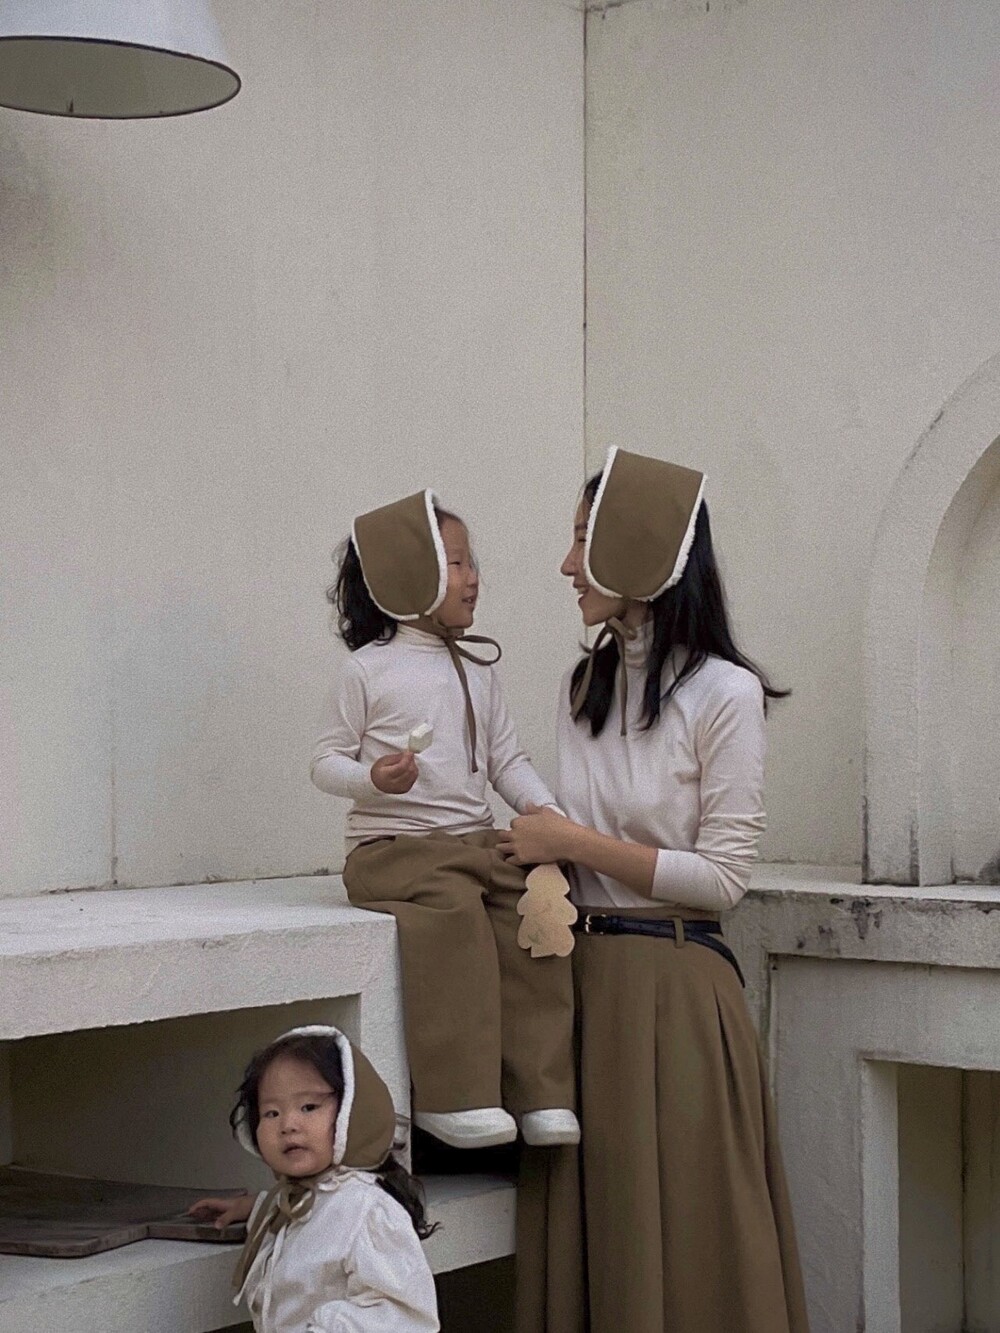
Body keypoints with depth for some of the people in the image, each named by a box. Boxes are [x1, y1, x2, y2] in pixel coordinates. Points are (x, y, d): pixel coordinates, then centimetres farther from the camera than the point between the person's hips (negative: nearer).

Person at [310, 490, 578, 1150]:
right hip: (394, 845, -5)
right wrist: (374, 778, -20)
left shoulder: (478, 671, 16)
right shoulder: (366, 671, 0)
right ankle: (458, 1095, -28)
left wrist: (542, 807, -3)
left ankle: (539, 1093, -13)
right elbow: (327, 760, 1)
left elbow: (506, 757, 16)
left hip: (478, 840, 5)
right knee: (454, 910, -32)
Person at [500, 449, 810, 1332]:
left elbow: (722, 877, -12)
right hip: (581, 971, 6)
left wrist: (576, 844, -11)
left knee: (675, 1235, 0)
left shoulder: (723, 694, -9)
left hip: (673, 985, -6)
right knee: (583, 1232, 7)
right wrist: (540, 848, -2)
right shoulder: (583, 688, 11)